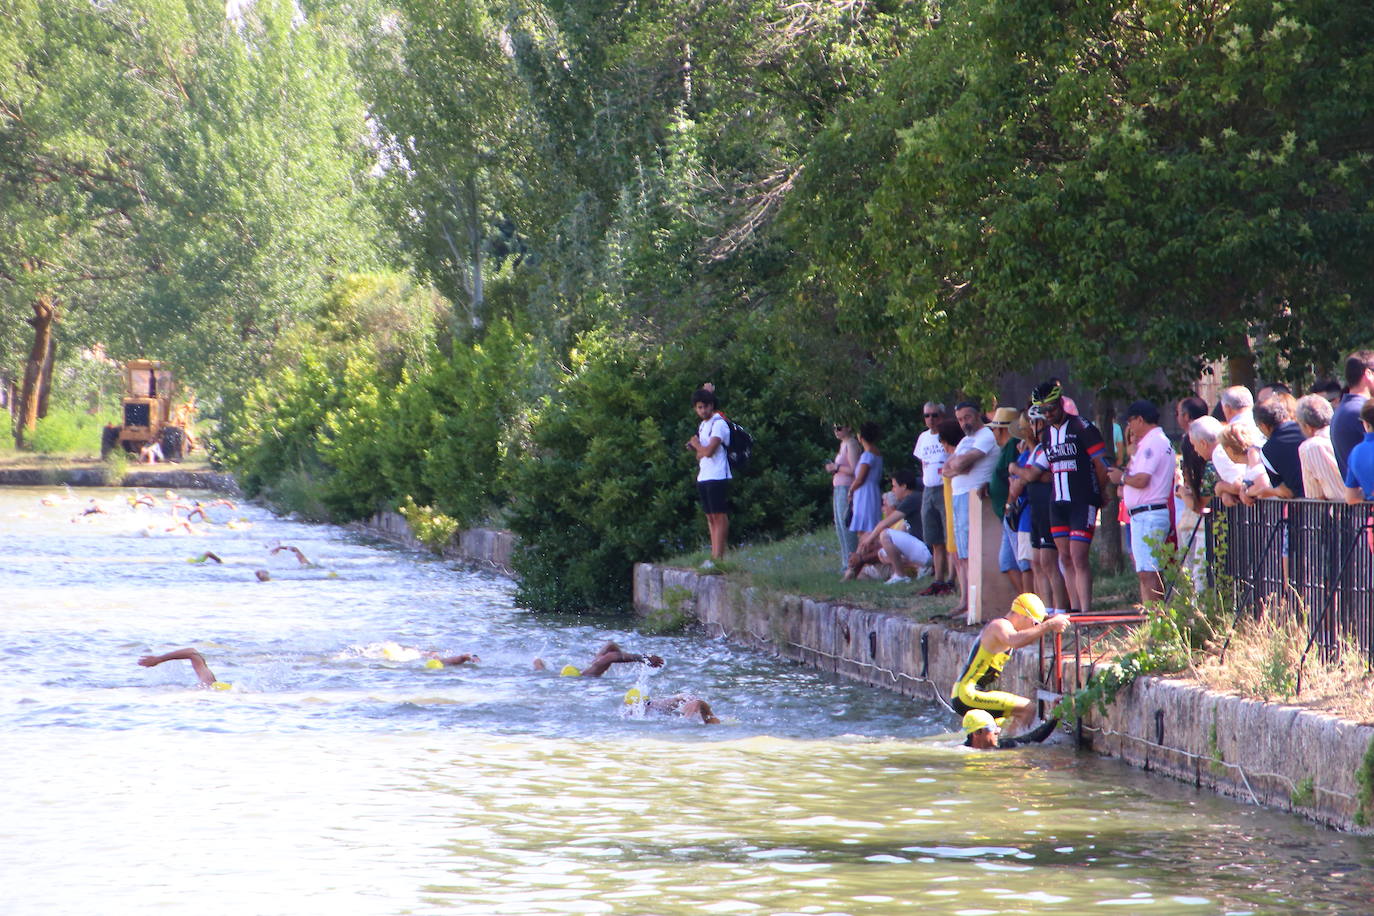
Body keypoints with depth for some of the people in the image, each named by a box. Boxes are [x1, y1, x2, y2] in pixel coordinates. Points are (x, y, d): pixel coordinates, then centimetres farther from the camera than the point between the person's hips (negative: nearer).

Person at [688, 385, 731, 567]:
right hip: (703, 476, 9)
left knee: (719, 516, -8)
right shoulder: (702, 425, 18)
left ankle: (719, 557, -10)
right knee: (710, 517, 9)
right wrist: (696, 448, 0)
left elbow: (708, 451, -20)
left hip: (717, 477, -9)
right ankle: (715, 556, 10)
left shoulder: (719, 424, -11)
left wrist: (696, 444, 0)